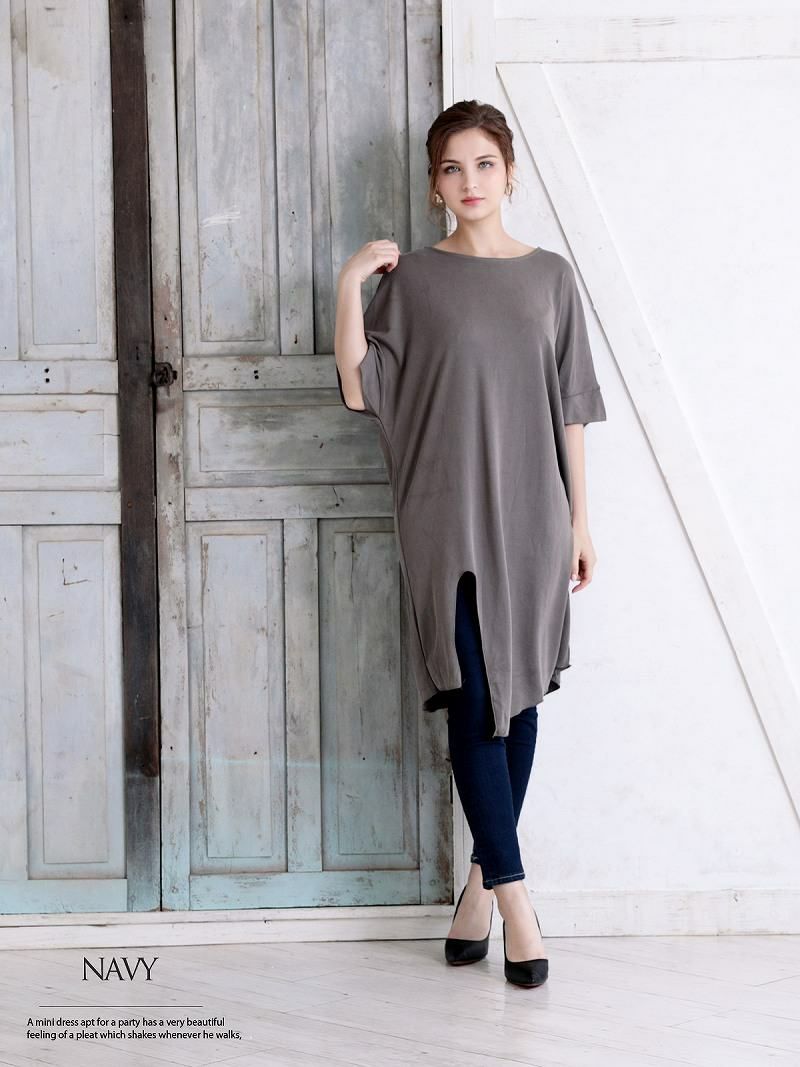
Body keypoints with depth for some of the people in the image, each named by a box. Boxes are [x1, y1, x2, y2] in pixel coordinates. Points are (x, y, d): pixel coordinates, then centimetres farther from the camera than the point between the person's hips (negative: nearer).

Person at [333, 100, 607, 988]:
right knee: (474, 699, -6)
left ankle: (482, 878, 15)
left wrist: (580, 520, 7)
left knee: (518, 699, 4)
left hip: (531, 515, 2)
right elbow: (360, 391, -3)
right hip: (449, 517, -2)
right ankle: (512, 893, -5)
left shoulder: (550, 276, 8)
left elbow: (570, 409, 9)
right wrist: (349, 287, -12)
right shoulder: (412, 277, 4)